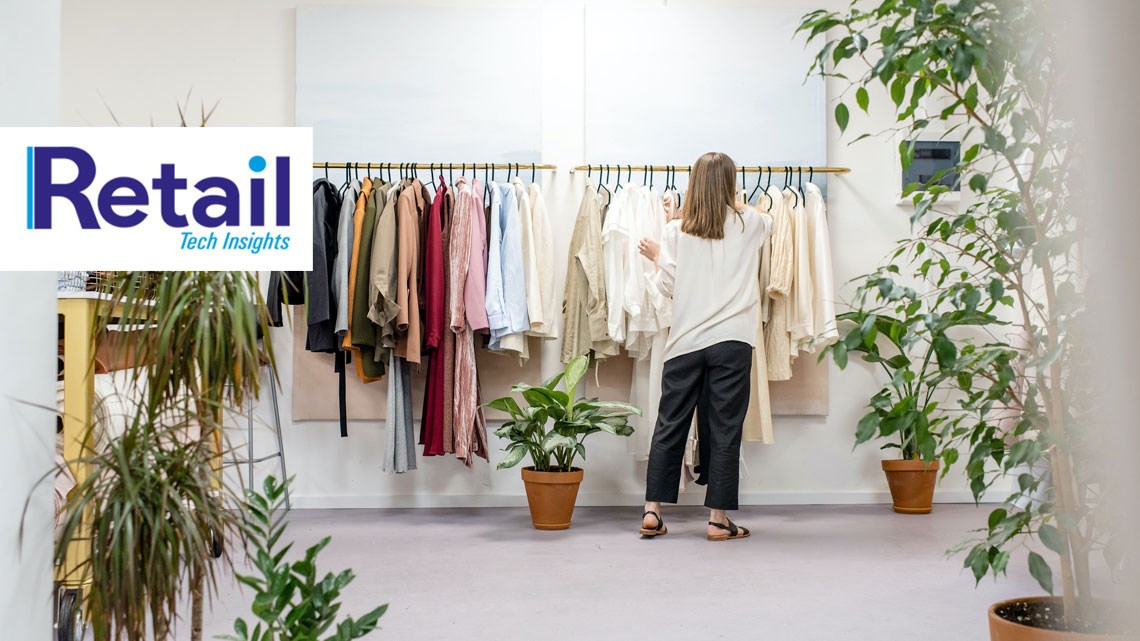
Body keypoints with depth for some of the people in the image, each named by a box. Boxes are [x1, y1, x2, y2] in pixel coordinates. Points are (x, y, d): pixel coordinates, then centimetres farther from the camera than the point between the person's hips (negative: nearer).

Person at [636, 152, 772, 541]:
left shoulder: (676, 231, 1)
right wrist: (736, 205, 45)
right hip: (732, 341, -1)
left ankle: (652, 512, 13)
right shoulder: (749, 224, 4)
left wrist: (656, 258, 18)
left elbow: (667, 289, 0)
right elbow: (769, 222, 29)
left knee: (669, 426, 9)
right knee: (725, 430, 3)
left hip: (686, 342, 1)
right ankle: (718, 519, 7)